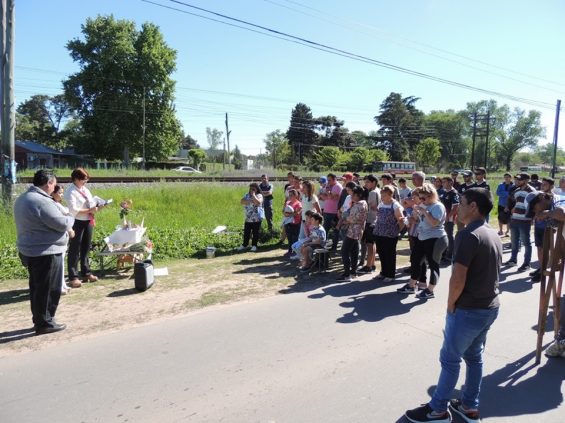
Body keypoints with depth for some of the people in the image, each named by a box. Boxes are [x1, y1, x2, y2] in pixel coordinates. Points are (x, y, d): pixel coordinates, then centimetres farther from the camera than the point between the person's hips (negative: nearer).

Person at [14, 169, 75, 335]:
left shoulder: (22, 198, 11)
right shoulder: (42, 201, -22)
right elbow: (62, 224, -21)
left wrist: (65, 220, 12)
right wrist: (71, 218, 0)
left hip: (30, 250, 10)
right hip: (46, 252, -10)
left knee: (37, 287, 19)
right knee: (48, 289, 2)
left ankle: (38, 320, 30)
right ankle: (44, 323, 12)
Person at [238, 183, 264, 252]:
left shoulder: (259, 195, -6)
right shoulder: (247, 195, 10)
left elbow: (258, 202, -25)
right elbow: (241, 202, -4)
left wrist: (253, 195, -17)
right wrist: (249, 201, -18)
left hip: (257, 218, -5)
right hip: (248, 218, 5)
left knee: (255, 232, 2)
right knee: (246, 232, 10)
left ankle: (254, 245, 14)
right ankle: (244, 245, 22)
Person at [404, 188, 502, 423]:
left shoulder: (468, 235, -22)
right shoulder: (494, 235, 7)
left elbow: (458, 279, -26)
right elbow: (490, 272, 13)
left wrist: (450, 304, -10)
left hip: (468, 310, -8)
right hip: (490, 307, 8)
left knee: (450, 359, 5)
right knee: (474, 356, 19)